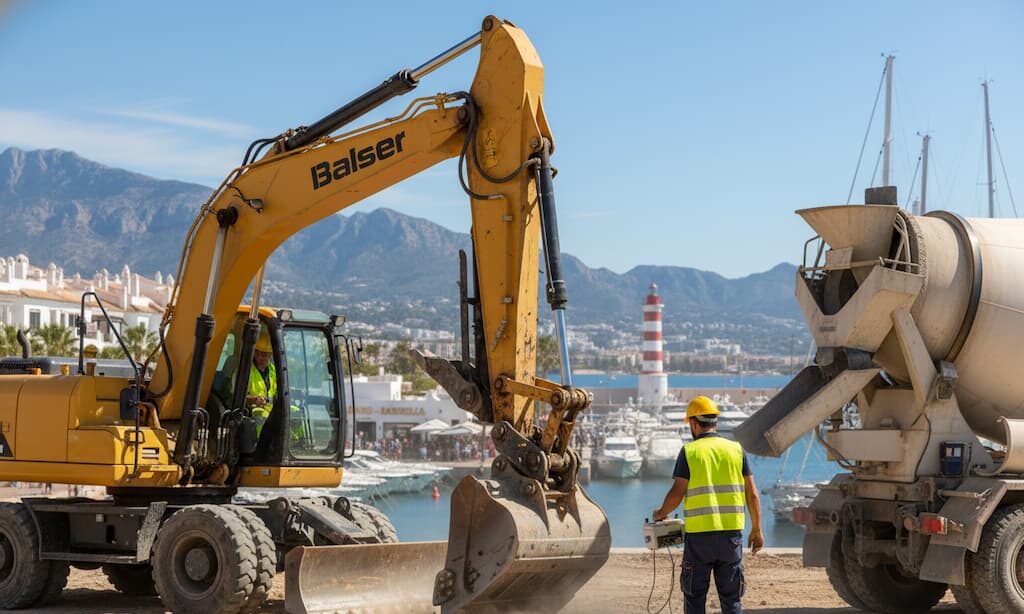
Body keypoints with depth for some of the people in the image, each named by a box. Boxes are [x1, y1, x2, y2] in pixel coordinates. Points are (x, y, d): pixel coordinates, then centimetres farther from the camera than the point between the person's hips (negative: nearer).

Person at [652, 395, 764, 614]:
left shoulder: (689, 451, -3)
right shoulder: (736, 450, 6)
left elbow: (676, 494, -8)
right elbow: (752, 493, 4)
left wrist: (661, 513, 11)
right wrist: (756, 529, 13)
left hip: (699, 534, -3)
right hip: (732, 532, 3)